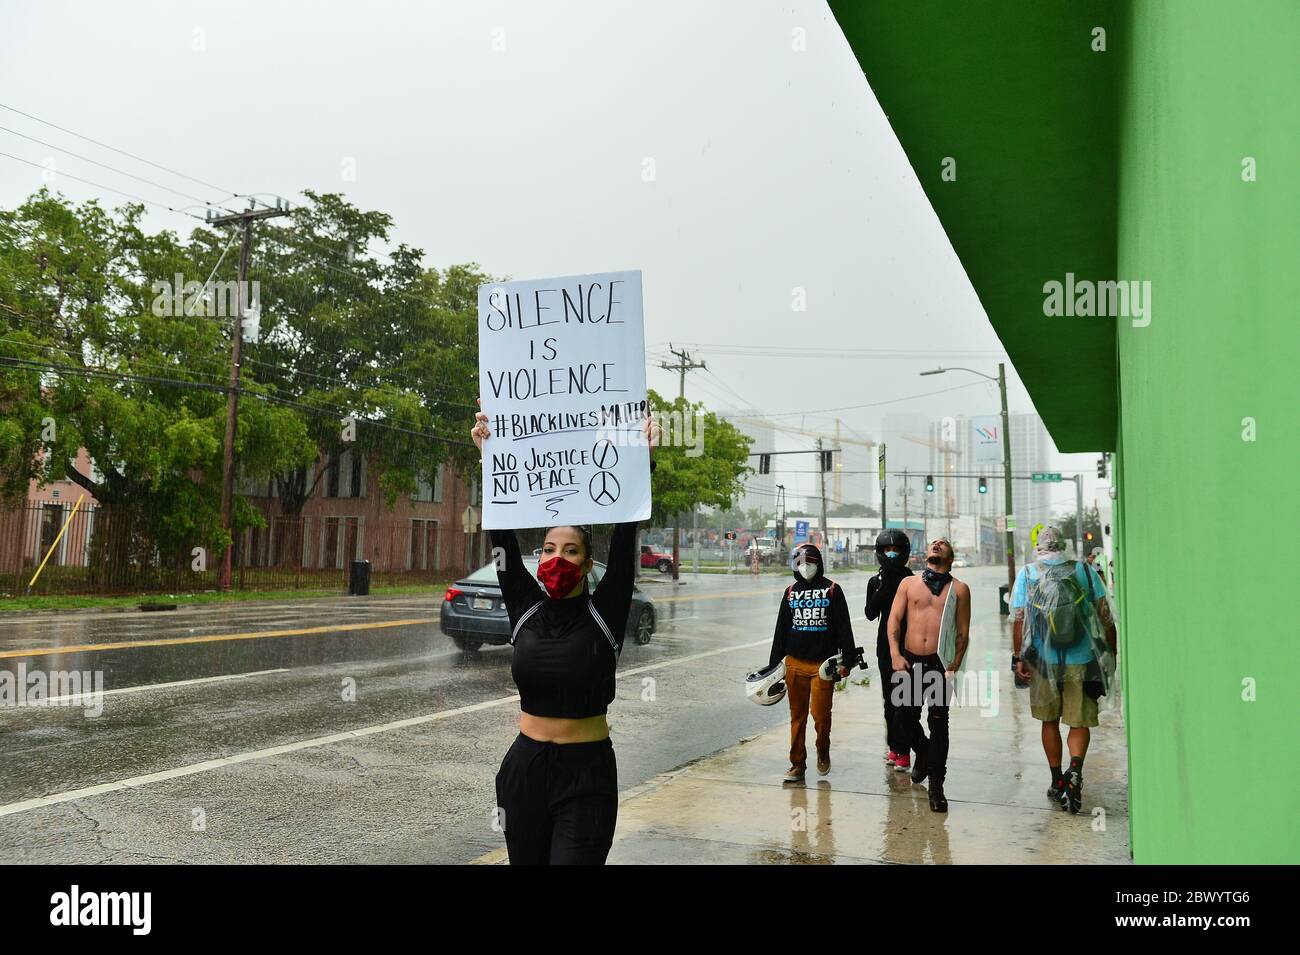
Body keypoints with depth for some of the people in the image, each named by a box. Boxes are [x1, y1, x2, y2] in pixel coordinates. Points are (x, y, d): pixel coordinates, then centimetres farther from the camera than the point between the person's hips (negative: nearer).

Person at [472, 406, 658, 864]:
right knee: (526, 860, 14)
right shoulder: (525, 609, 0)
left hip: (587, 774, -3)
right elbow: (502, 531, -4)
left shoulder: (604, 613, -6)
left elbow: (625, 538, -13)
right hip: (525, 767, 3)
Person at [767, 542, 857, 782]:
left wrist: (847, 660, -7)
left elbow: (844, 627, 0)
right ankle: (798, 764, 15)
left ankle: (823, 752, 23)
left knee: (821, 714, -5)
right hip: (795, 664, 3)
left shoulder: (832, 590, 2)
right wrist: (774, 663, 13)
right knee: (797, 716, 7)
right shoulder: (791, 591, 12)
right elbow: (781, 629, 16)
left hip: (823, 663, -3)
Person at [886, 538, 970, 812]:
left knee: (938, 724, 0)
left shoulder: (959, 589, 5)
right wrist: (895, 654, -7)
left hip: (940, 664, -2)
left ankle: (936, 785, 10)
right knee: (905, 718, 8)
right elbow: (894, 620, 5)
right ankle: (923, 752, 39)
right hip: (909, 661, 2)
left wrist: (955, 665, -6)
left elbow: (963, 632, 4)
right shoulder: (909, 583, 9)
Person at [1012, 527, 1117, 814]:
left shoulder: (1026, 574, 0)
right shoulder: (1085, 570, 1)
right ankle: (1075, 770, -16)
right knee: (1080, 721, 9)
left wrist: (1018, 657, -2)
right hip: (1082, 660, 0)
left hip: (1043, 660, 1)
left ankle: (1057, 782, 21)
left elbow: (1018, 618, -5)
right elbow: (1105, 615, 0)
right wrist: (1112, 652, 8)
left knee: (1050, 721, 16)